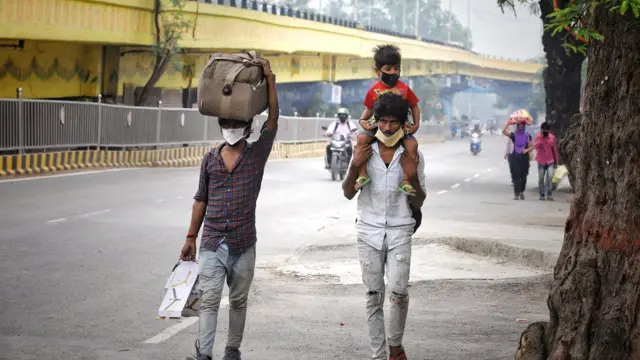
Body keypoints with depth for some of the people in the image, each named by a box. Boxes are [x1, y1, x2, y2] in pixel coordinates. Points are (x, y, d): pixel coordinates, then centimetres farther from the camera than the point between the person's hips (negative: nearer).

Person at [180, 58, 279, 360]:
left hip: (243, 244, -1)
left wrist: (269, 80, -18)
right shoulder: (210, 159, 7)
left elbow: (273, 119, -11)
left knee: (238, 301, 10)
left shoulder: (257, 155, 1)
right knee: (209, 300, -8)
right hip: (212, 243, 1)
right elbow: (201, 199, 12)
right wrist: (191, 238, 10)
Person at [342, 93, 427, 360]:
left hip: (399, 231, -1)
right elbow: (348, 194, 6)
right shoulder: (364, 151, 3)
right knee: (374, 296, 3)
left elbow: (418, 203, 5)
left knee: (398, 292, -15)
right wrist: (355, 166, -11)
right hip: (369, 231, 1)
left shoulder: (413, 156, 1)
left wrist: (412, 177, -13)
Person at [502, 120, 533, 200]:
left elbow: (532, 146, 10)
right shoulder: (514, 135, 1)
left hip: (524, 157, 2)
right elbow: (504, 131, -12)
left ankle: (522, 191, 25)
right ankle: (516, 194, -5)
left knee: (523, 176, 5)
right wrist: (508, 122, -16)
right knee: (516, 175, -6)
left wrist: (527, 150, -10)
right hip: (515, 157, -2)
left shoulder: (527, 136, 7)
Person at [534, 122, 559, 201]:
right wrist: (541, 137, -22)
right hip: (541, 161, 0)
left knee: (550, 176, -18)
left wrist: (556, 161, 12)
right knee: (541, 179, 4)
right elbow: (535, 146, -18)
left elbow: (555, 150, 11)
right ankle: (542, 195, 14)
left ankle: (549, 194, -17)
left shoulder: (552, 137, 4)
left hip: (550, 161, 0)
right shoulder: (538, 136, -1)